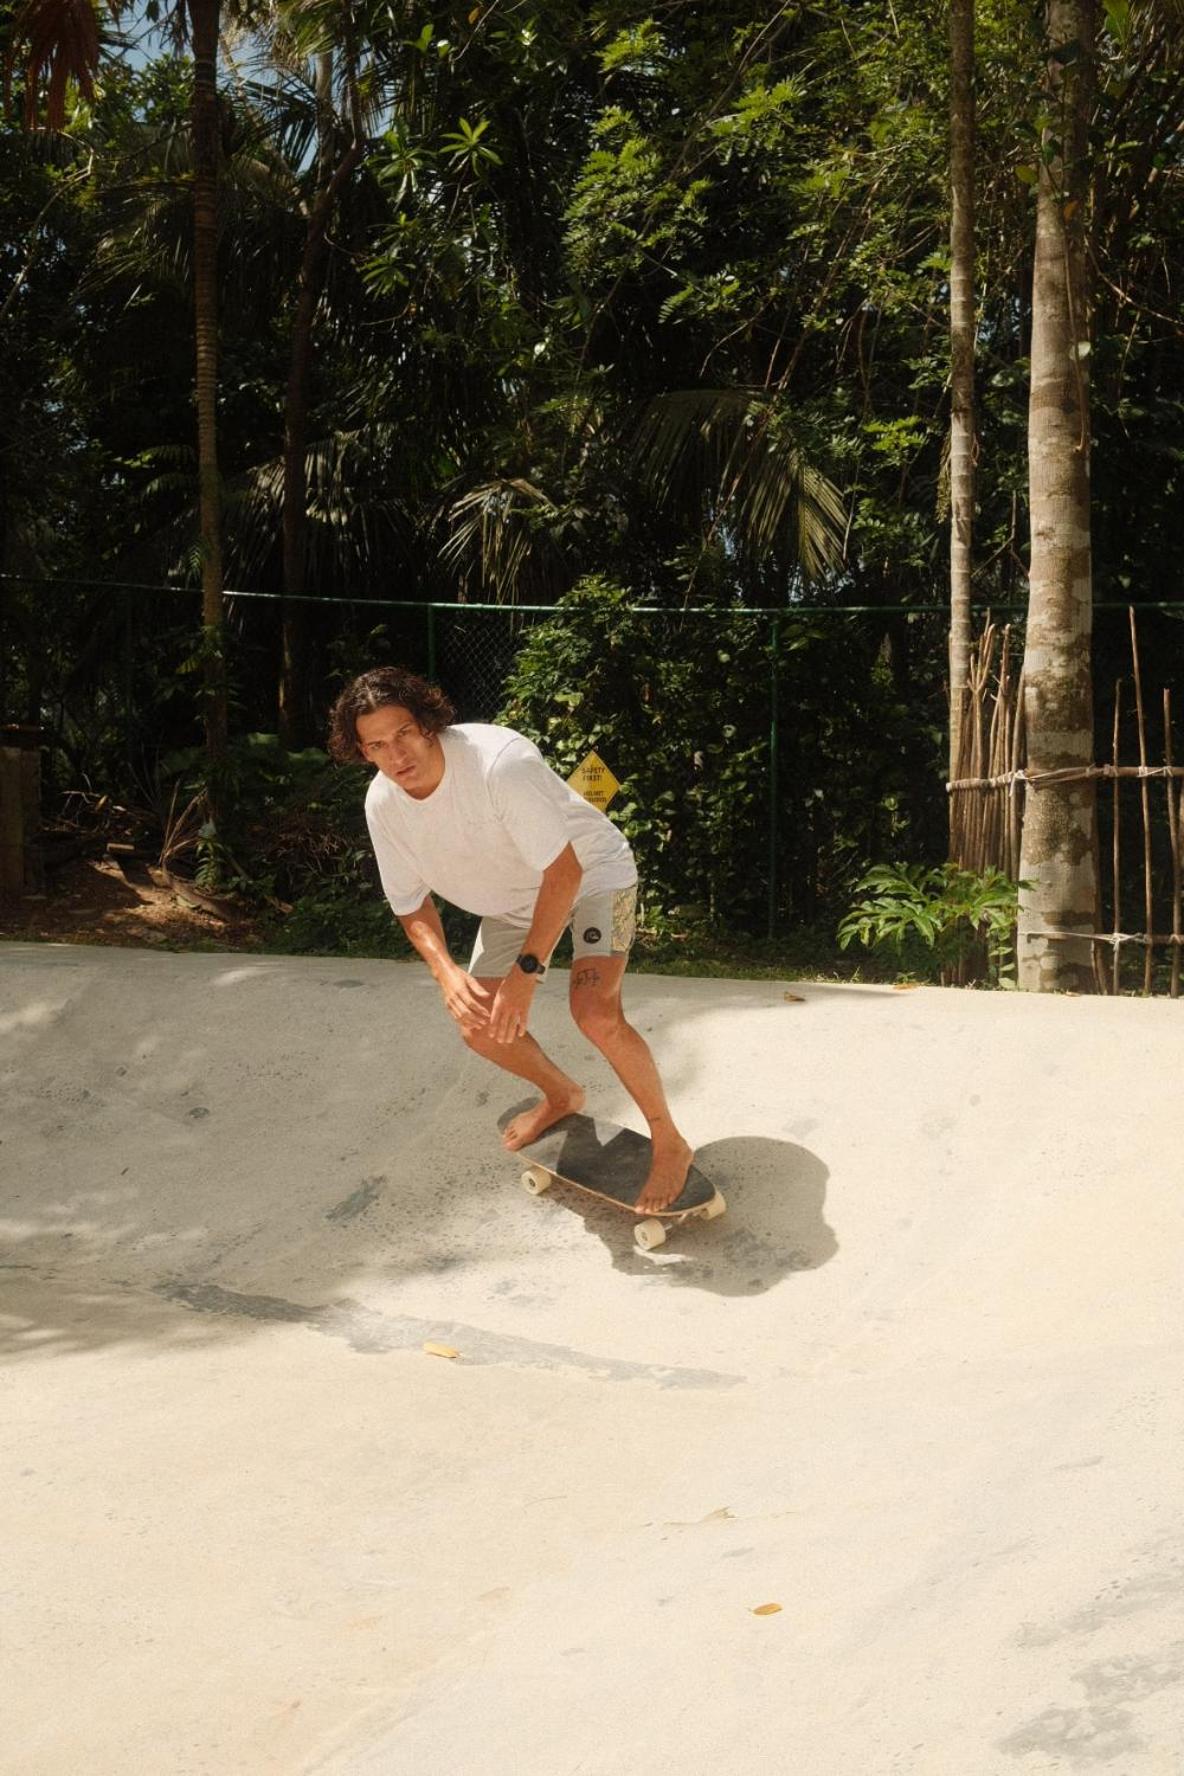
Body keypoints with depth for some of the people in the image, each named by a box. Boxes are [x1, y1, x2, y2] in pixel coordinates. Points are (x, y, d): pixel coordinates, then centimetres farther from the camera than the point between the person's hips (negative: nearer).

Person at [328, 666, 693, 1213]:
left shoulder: (499, 761, -38)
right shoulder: (382, 804, -18)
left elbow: (564, 870, -33)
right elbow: (410, 902, -4)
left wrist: (527, 971, -35)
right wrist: (446, 972, -23)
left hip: (590, 872, -6)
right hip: (511, 898, 7)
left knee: (596, 1013, -26)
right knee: (481, 1025, 2)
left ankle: (669, 1143, -4)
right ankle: (561, 1096, 34)